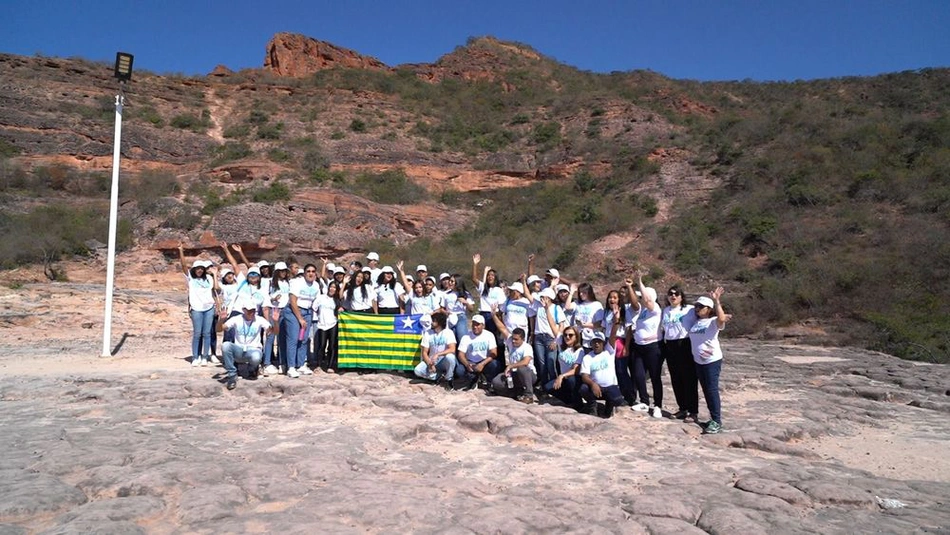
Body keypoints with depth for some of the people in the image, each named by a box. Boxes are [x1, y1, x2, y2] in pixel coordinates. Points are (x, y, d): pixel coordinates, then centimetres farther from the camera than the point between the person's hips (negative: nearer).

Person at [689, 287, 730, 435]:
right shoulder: (695, 322, 10)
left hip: (712, 361, -7)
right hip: (698, 361, 7)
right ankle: (713, 419, 19)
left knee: (712, 390, -8)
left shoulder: (713, 321, -10)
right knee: (706, 391, 10)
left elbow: (722, 318, -32)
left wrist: (716, 301, -34)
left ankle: (717, 422, -4)